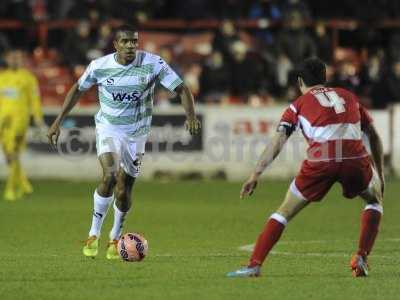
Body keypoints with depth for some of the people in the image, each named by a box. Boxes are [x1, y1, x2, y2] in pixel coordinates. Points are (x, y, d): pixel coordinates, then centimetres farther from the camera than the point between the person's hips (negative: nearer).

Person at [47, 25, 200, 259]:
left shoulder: (153, 64, -14)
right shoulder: (99, 66, -11)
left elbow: (182, 89, -11)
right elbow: (78, 90, 7)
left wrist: (191, 116, -29)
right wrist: (58, 122, 6)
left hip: (136, 133, 1)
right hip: (108, 128, -1)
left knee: (123, 191, 2)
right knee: (110, 176, -25)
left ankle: (116, 238, 30)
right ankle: (94, 234, -9)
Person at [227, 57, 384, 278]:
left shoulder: (300, 104, 20)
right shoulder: (348, 96, 28)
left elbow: (278, 141, 7)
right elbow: (374, 136, 28)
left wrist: (256, 175, 3)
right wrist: (379, 174, 33)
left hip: (320, 162, -1)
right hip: (356, 159, 2)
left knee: (284, 212, 14)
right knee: (375, 201, 30)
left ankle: (254, 264, 6)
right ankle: (361, 258, 15)